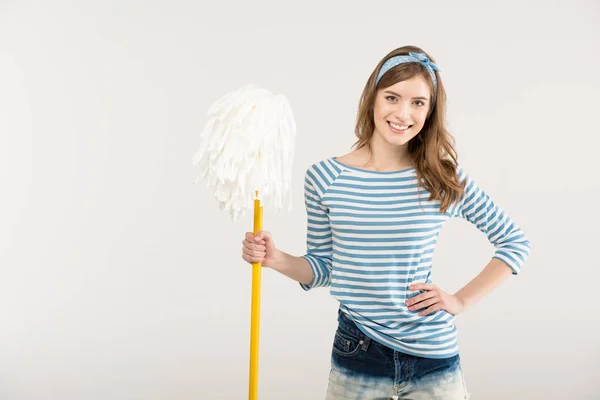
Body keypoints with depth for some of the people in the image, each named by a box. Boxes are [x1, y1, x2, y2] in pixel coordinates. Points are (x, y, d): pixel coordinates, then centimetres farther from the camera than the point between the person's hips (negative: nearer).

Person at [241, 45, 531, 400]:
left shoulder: (445, 179, -7)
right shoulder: (324, 178, -5)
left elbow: (516, 243, 4)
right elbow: (324, 268, 4)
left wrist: (461, 300, -4)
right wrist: (276, 259, -13)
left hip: (433, 360, 0)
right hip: (355, 357, 1)